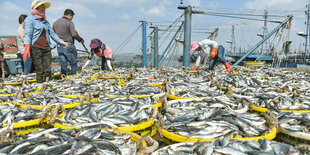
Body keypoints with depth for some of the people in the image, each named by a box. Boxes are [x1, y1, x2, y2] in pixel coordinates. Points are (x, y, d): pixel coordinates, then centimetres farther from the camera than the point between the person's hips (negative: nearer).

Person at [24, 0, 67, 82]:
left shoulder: (46, 21, 20)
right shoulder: (30, 19, 2)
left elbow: (52, 33, 24)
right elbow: (28, 34, -8)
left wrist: (62, 42, 20)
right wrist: (27, 49, -18)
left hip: (47, 48, 5)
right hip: (36, 48, -5)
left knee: (48, 70, 0)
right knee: (39, 70, -6)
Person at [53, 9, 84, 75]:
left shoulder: (55, 22, 13)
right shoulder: (70, 23, -6)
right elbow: (74, 34, -16)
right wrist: (80, 39, -1)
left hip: (59, 47, 6)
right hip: (68, 46, -6)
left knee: (63, 64, 8)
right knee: (73, 62, 6)